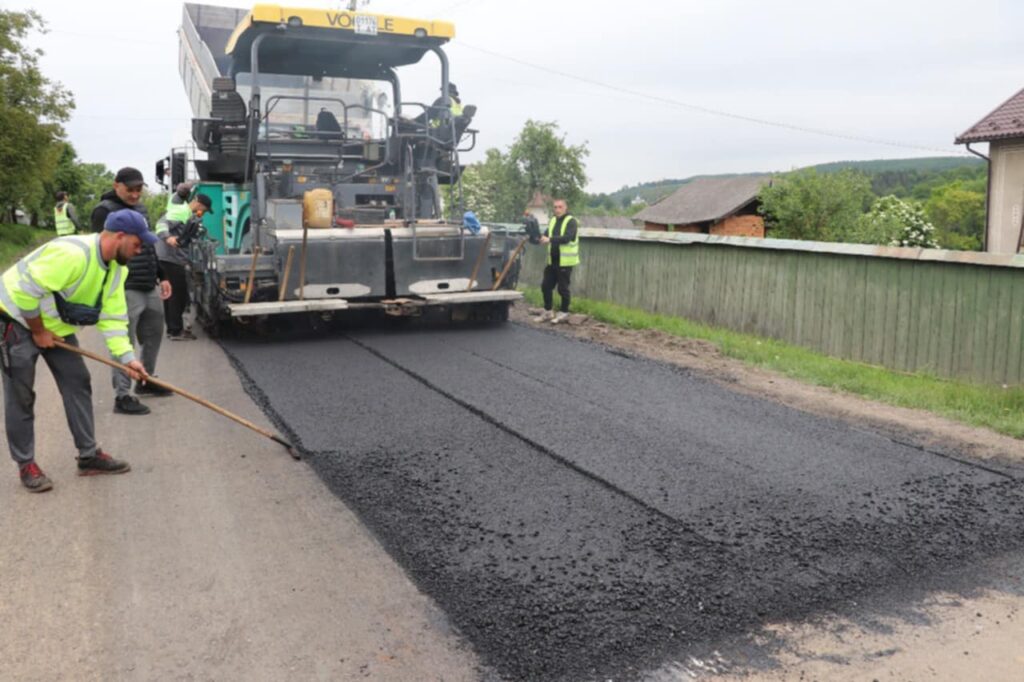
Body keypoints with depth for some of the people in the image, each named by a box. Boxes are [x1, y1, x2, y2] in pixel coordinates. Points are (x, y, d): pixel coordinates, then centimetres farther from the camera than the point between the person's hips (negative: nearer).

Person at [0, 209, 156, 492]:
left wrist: (127, 358, -12)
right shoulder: (73, 254, -33)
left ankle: (89, 455, 11)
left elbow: (113, 317, -3)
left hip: (55, 325, 9)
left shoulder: (116, 268, -4)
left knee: (78, 383, 5)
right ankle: (26, 465, 8)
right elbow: (26, 291, -32)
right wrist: (38, 332, -19)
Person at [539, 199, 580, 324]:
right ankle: (548, 312, 21)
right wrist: (542, 238, -8)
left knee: (563, 288, 0)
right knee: (546, 286, 8)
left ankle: (564, 313, 14)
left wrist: (550, 239, -31)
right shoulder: (552, 220, 13)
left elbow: (567, 237, -23)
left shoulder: (571, 221, -10)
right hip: (552, 260, 7)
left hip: (565, 261, -7)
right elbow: (548, 235, 15)